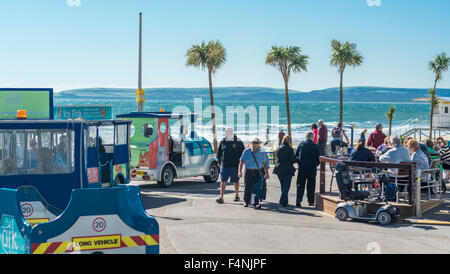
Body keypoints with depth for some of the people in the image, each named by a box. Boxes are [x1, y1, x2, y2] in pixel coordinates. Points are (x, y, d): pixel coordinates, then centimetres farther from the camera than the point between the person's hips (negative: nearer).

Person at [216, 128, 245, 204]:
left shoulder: (238, 141, -3)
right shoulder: (223, 141, 5)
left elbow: (243, 152, 3)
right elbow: (219, 152, 14)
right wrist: (219, 162, 9)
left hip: (235, 166, -2)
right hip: (224, 165, 2)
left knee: (236, 181, 9)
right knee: (223, 181, -4)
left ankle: (237, 196, 27)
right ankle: (221, 198, -5)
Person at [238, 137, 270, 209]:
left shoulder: (262, 153, 4)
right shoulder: (247, 151, -1)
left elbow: (265, 163, 14)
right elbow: (242, 161, 0)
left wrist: (267, 173, 12)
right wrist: (240, 171, -8)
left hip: (258, 172, 0)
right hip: (248, 171, 0)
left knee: (257, 188, -11)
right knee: (248, 188, 8)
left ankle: (256, 203, -11)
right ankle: (246, 201, 28)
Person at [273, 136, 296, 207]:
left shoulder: (279, 149, 2)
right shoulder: (290, 149, -11)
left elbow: (277, 159, 7)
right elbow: (292, 160, -13)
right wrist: (296, 159, 8)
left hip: (279, 169, 5)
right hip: (288, 169, -4)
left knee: (283, 185, 17)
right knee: (286, 185, -1)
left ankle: (285, 201, 25)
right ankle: (283, 201, -14)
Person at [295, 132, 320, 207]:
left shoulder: (301, 144, 0)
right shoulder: (315, 146, -2)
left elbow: (295, 156, 5)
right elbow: (318, 158, 3)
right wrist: (316, 165, 21)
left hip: (302, 168, 1)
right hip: (312, 168, 0)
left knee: (300, 185, 3)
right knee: (311, 185, 10)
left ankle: (299, 200, -10)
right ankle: (311, 201, 13)